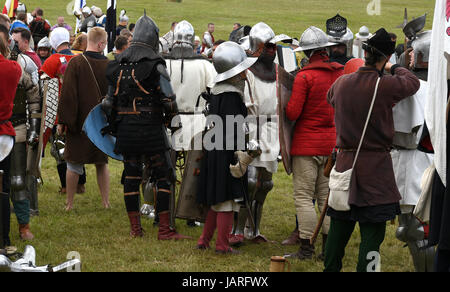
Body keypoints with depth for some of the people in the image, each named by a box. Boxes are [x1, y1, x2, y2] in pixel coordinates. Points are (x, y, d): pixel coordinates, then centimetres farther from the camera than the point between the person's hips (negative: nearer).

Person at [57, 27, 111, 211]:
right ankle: (105, 201, 14)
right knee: (102, 163, 14)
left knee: (74, 164, 6)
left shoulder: (76, 63, -12)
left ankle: (70, 203, 10)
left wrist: (62, 121, -7)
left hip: (79, 121, -2)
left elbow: (67, 94, -13)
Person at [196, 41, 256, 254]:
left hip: (214, 152, 9)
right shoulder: (231, 95, -18)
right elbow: (231, 128, -21)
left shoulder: (216, 92, 12)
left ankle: (204, 240, 20)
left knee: (217, 201, 16)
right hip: (227, 153, -9)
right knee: (226, 200, -2)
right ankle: (222, 245, 3)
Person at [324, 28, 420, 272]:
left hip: (345, 161, 5)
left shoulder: (341, 83, 1)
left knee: (339, 225, 15)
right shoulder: (386, 86, -14)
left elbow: (330, 98, 25)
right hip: (376, 167, -5)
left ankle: (330, 268, 24)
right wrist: (394, 68, 23)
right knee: (372, 229, -1)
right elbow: (413, 82, 6)